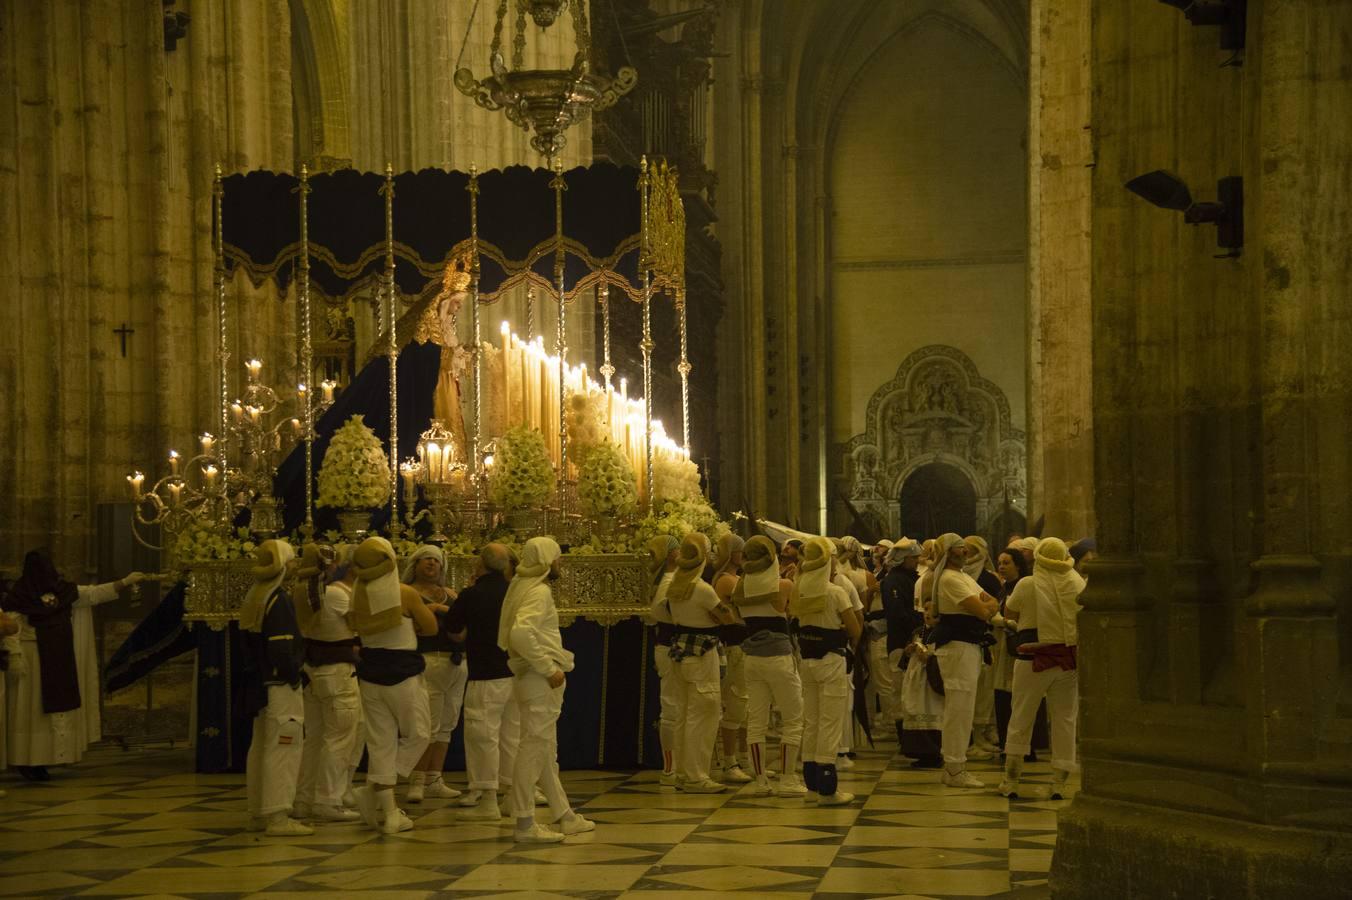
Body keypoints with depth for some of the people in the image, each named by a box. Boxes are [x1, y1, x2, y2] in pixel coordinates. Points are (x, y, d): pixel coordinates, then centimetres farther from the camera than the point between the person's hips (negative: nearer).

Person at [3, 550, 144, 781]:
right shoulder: (18, 595, -9)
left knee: (58, 709, 5)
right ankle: (27, 761, -2)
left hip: (59, 661, 7)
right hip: (33, 660, -7)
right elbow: (10, 629, -12)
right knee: (32, 711, -5)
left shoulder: (62, 590, 9)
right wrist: (14, 658, -21)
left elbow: (94, 594, 11)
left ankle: (40, 761, 9)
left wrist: (125, 582, 8)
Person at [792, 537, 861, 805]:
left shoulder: (799, 591, 3)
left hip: (807, 660, 6)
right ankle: (827, 789, -2)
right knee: (830, 723, -2)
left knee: (810, 722, 13)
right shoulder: (835, 592, -14)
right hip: (831, 660, -6)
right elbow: (855, 630, -11)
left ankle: (812, 784, 18)